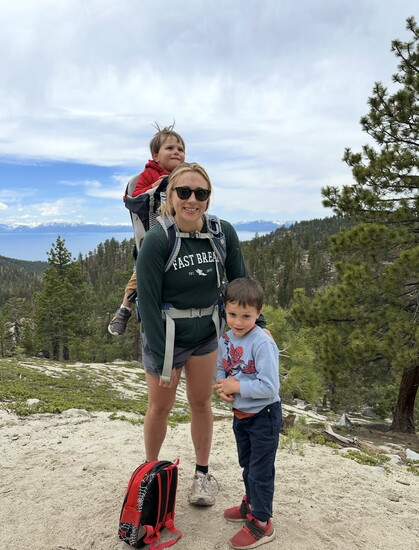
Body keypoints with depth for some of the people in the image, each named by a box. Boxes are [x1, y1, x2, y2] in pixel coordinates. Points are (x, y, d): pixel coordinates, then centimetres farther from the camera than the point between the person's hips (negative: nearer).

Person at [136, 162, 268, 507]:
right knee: (160, 407, 12)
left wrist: (257, 323, -11)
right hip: (165, 336, -3)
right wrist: (162, 360, -19)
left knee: (201, 403, 16)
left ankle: (202, 474, 36)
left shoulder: (224, 233, -11)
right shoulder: (157, 241, -22)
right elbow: (148, 303, -20)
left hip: (206, 334, 3)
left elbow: (240, 282, -1)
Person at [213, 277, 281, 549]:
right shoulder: (225, 340, -5)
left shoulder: (263, 343, -27)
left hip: (264, 416, -7)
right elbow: (221, 370, 7)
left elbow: (269, 387, -29)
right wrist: (224, 386, -14)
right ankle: (252, 503, 49)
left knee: (261, 470, 8)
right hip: (241, 414, 8)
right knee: (247, 463, 26)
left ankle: (261, 523, 27)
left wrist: (237, 387, -25)